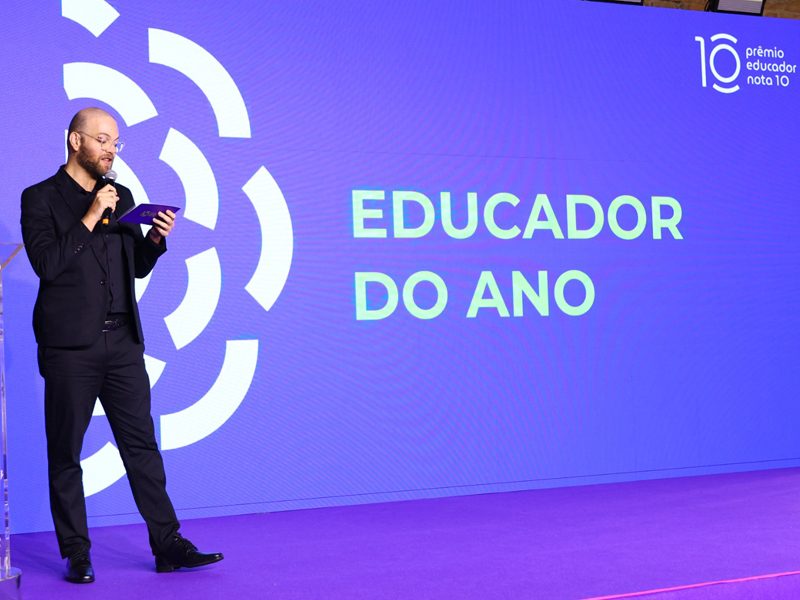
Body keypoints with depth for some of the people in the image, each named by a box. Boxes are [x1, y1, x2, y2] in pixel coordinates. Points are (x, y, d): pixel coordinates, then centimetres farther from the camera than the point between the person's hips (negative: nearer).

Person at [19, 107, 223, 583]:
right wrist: (90, 218, -14)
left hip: (123, 342, 5)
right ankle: (77, 555, 11)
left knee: (142, 444, 4)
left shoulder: (121, 196, 16)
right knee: (66, 452, 2)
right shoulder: (41, 198, 0)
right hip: (70, 346, -4)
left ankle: (168, 545, 7)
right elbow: (47, 263, -12)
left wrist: (156, 238, 0)